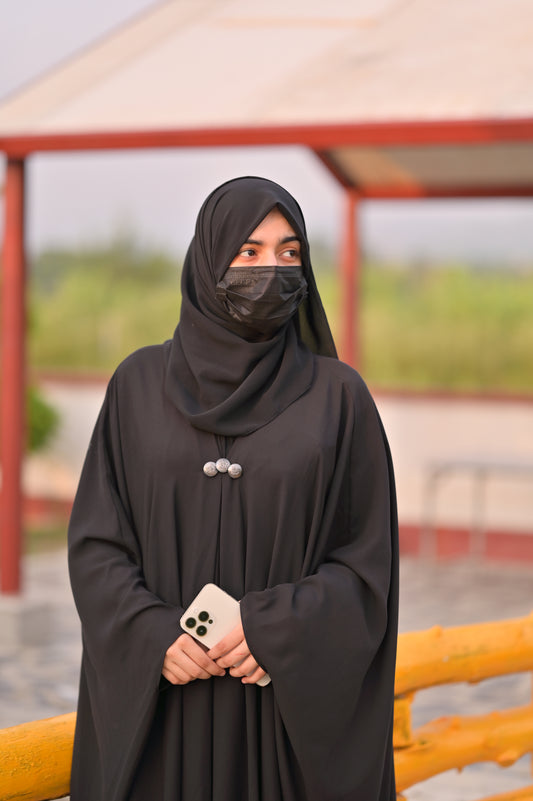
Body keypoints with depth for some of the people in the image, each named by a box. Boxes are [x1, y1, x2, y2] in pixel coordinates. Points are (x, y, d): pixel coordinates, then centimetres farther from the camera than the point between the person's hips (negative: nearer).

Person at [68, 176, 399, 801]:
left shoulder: (337, 393, 1)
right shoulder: (140, 382, 4)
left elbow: (367, 558, 0)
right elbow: (95, 540, 3)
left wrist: (279, 630, -15)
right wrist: (153, 638, -13)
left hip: (292, 704, -1)